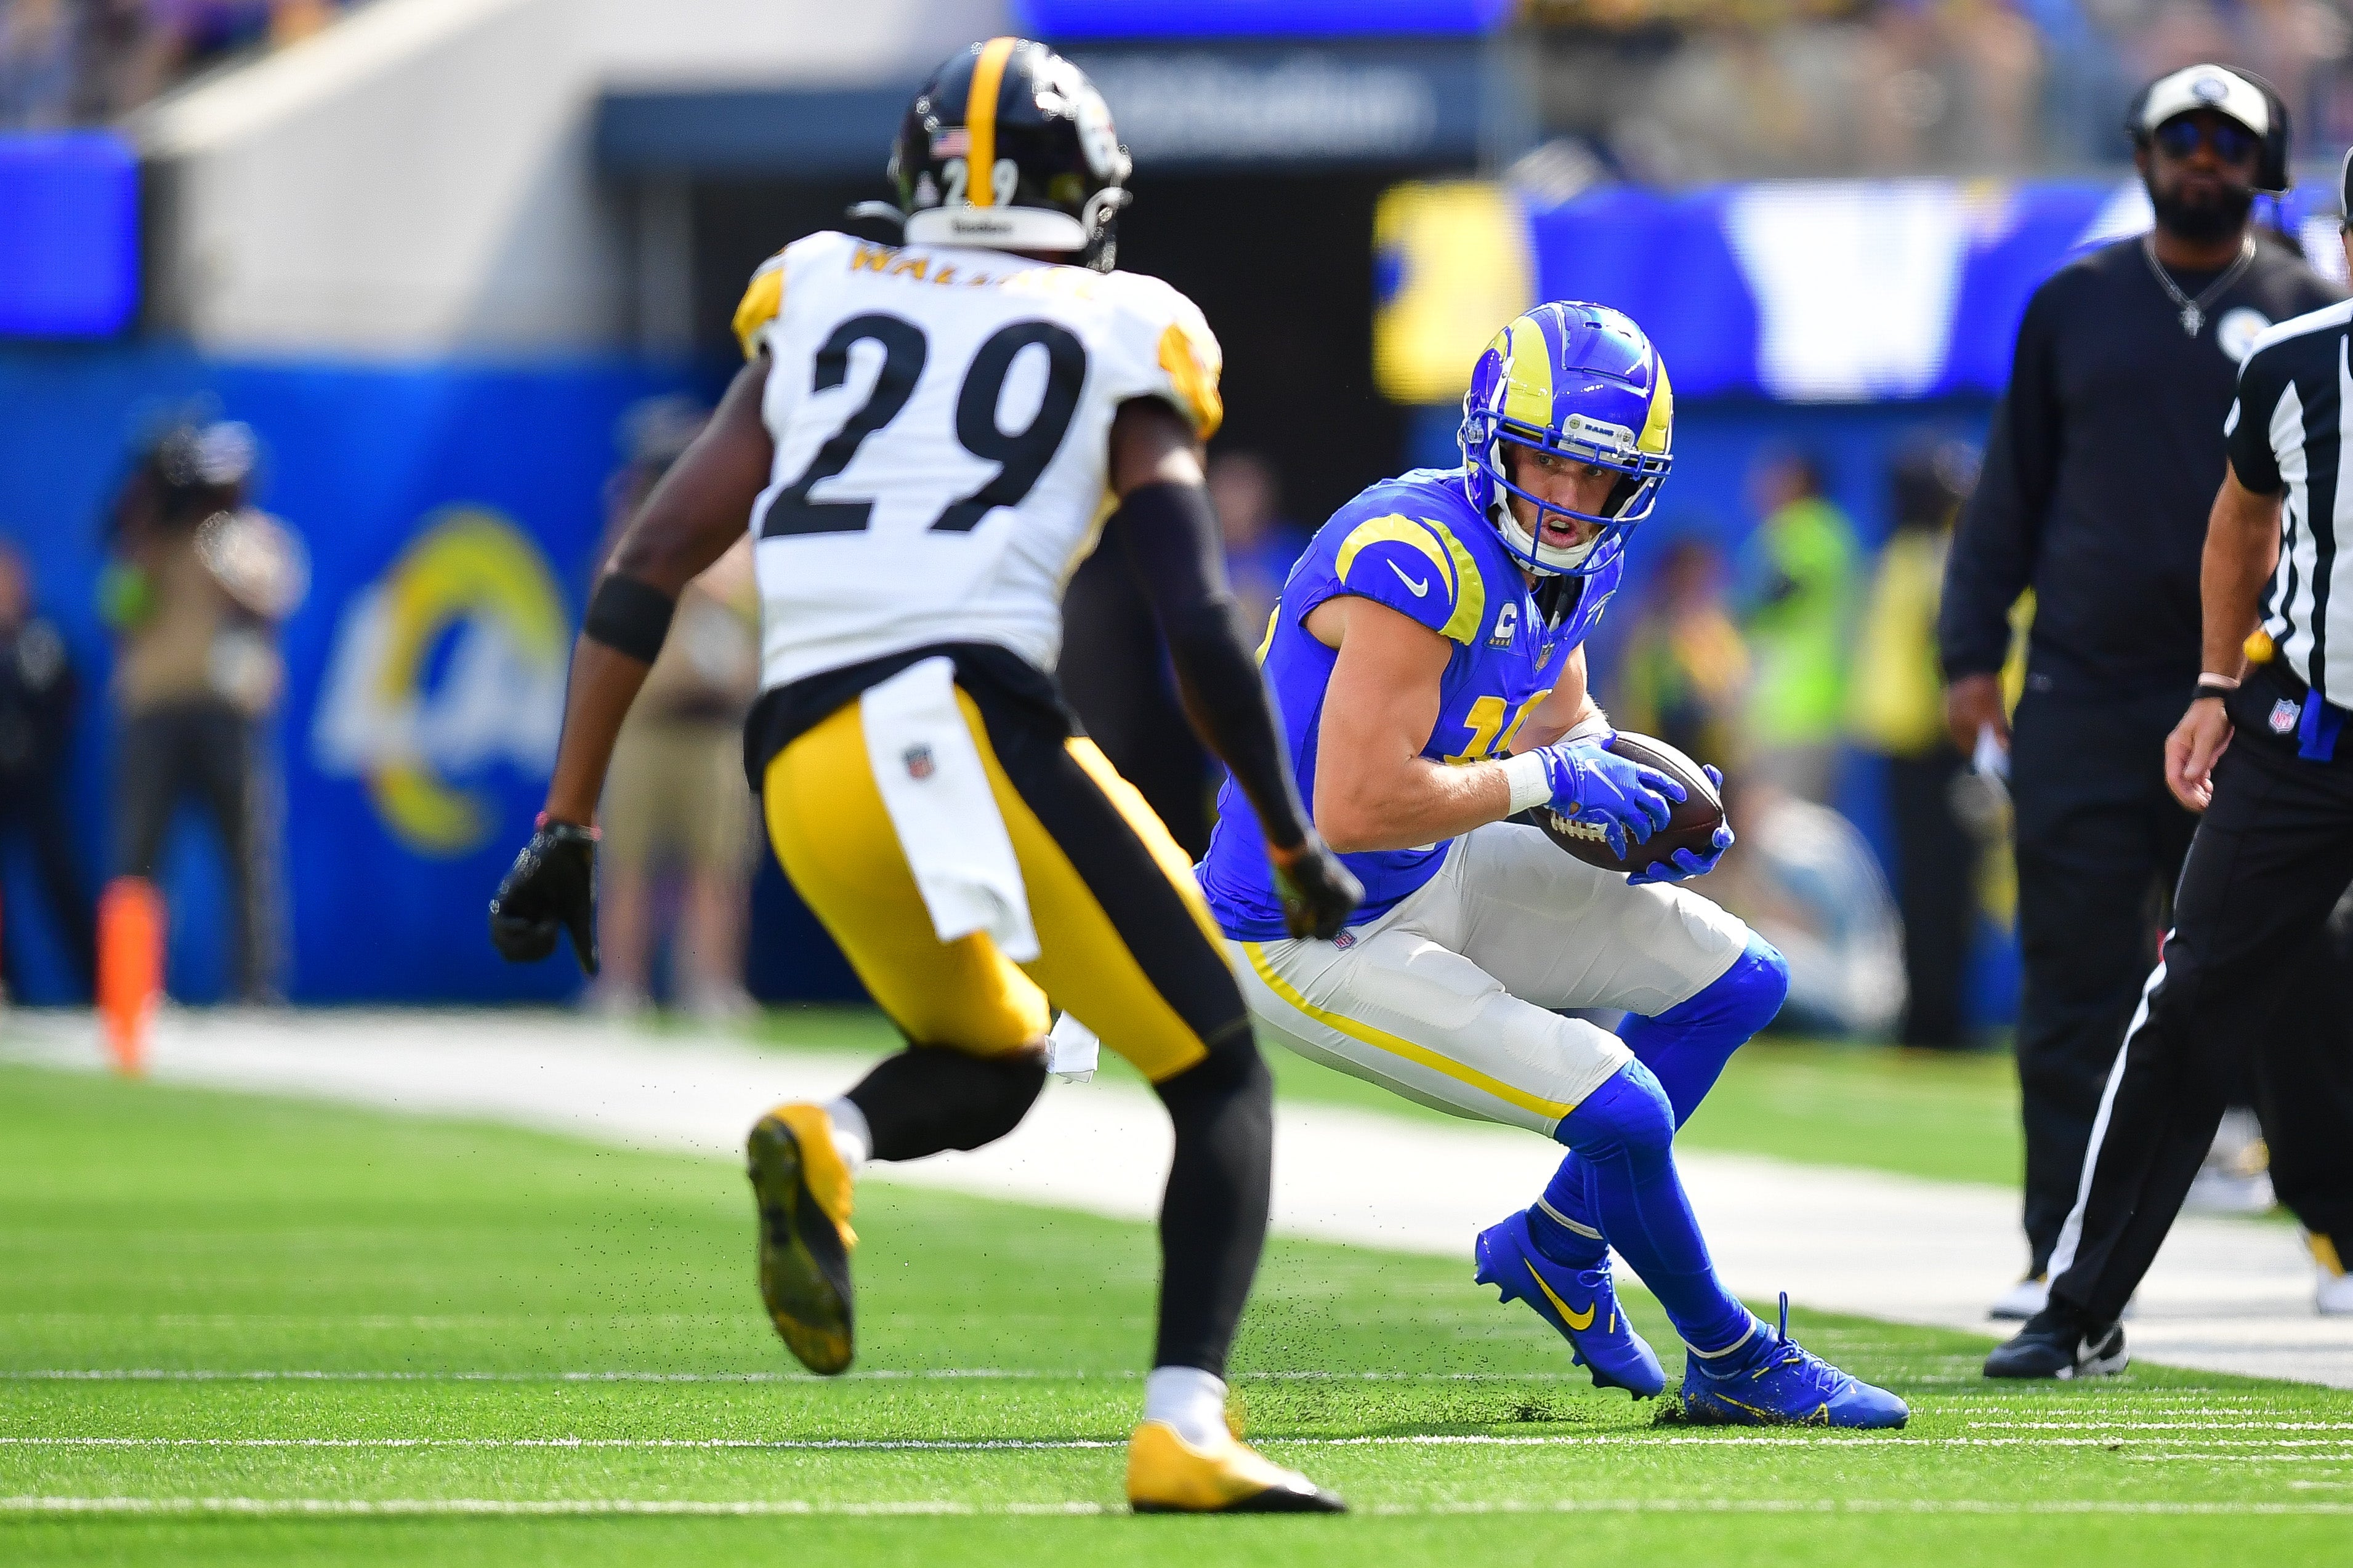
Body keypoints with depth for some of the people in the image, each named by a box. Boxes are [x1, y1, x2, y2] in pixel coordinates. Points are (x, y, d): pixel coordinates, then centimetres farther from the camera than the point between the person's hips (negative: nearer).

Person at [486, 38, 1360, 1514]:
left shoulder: (819, 317, 22)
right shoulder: (1119, 351, 13)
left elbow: (644, 572, 16)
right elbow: (1203, 633, 3)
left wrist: (569, 824, 18)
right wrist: (1295, 851, 15)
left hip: (806, 768, 4)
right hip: (977, 721, -4)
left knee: (993, 1062, 28)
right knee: (1223, 1083, 8)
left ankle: (825, 1143, -7)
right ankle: (1186, 1425, -13)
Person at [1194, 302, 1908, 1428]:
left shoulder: (1574, 561, -1)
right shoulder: (1425, 561, -30)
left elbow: (1561, 721, 17)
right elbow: (1356, 807, -34)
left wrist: (1643, 797, -4)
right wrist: (1547, 778, -23)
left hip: (1428, 879, 10)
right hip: (1317, 943, -10)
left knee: (1739, 983, 13)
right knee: (1626, 1113, -15)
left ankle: (1558, 1248, 25)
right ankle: (1733, 1366, 10)